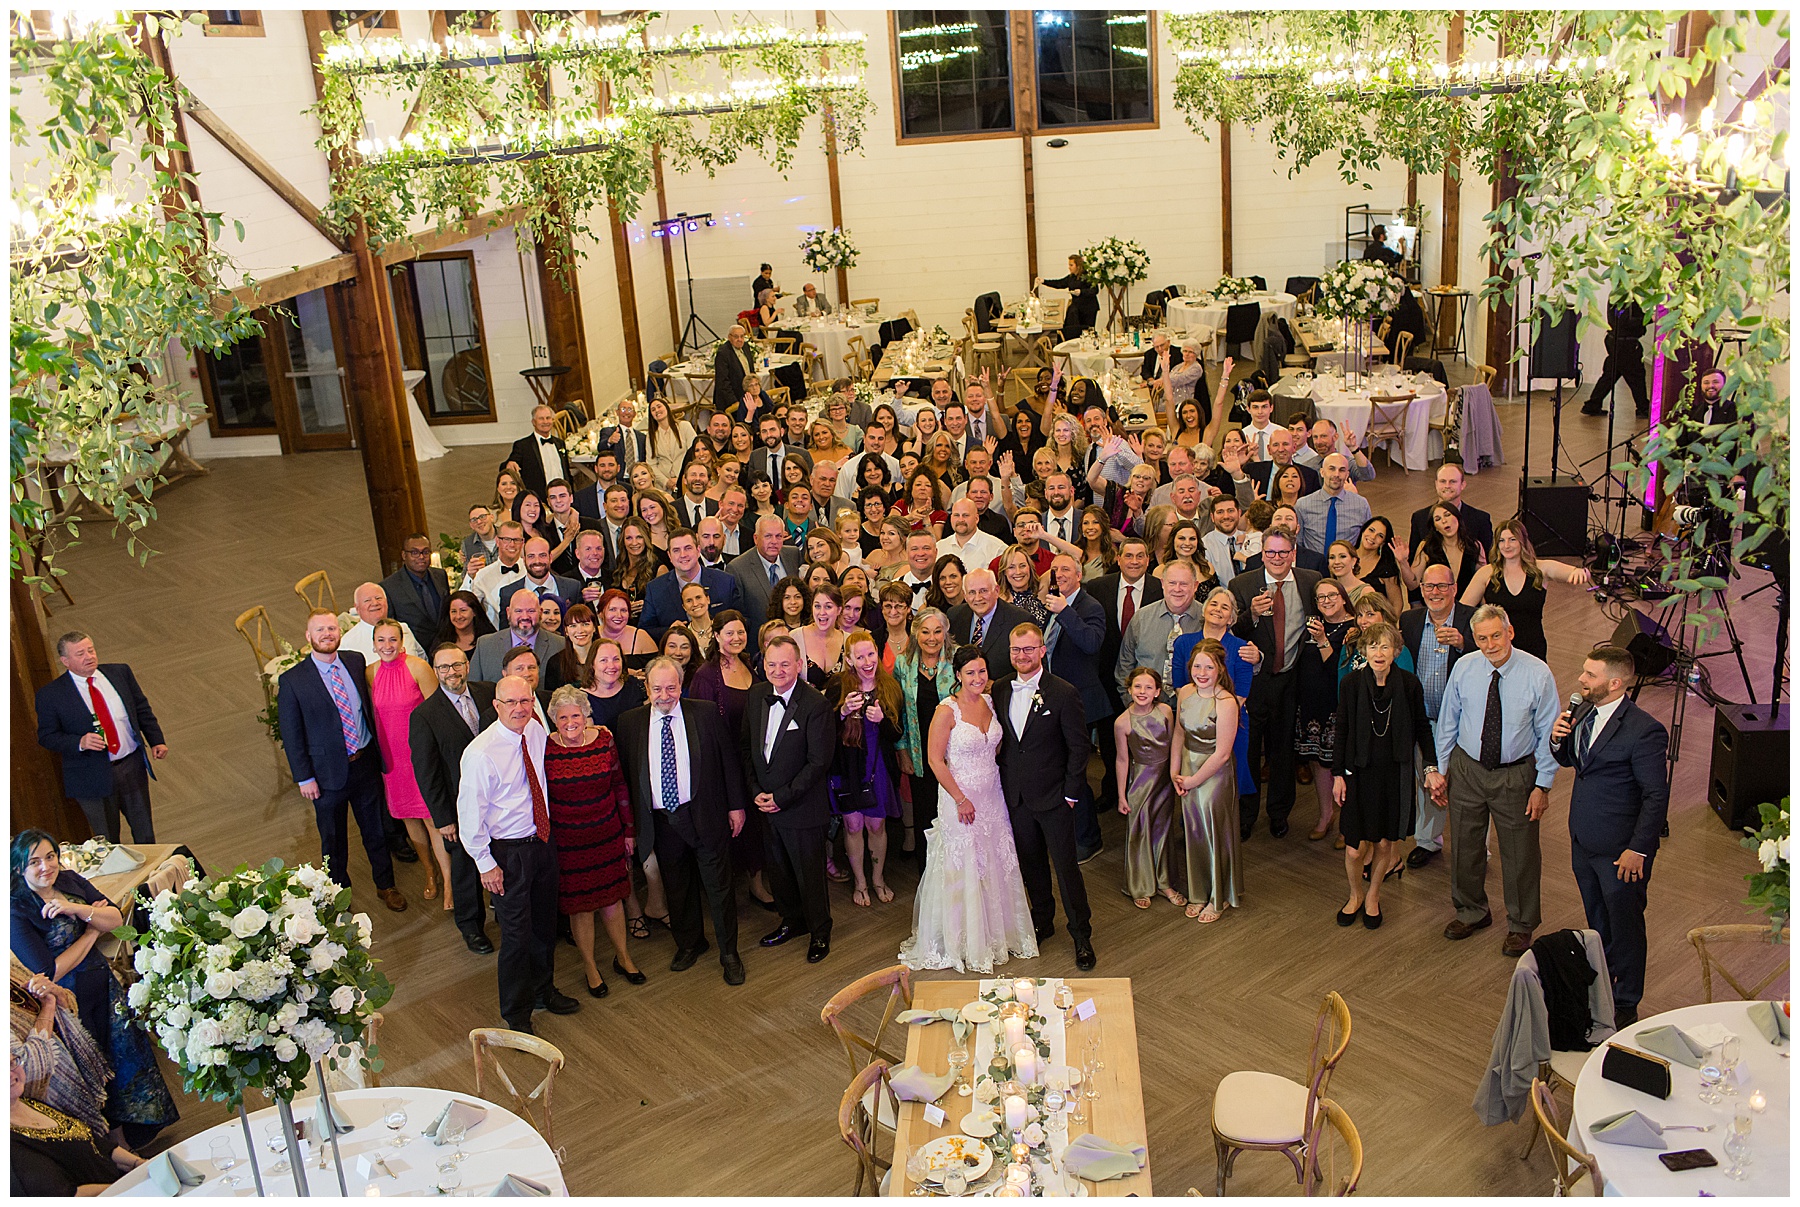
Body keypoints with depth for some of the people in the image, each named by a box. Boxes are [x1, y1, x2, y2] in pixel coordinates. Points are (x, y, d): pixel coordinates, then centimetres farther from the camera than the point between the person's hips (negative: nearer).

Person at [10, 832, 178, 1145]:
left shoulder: (70, 881, -4)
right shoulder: (17, 911, -21)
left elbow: (116, 919, -6)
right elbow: (50, 972, -23)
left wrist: (76, 909, -23)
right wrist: (92, 932, -14)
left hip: (105, 983, 5)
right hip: (71, 999, -5)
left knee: (130, 1046, 15)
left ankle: (148, 1119, 37)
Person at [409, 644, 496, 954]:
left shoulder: (488, 693, -4)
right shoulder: (424, 716, -15)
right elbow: (426, 773, -12)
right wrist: (442, 818, -12)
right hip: (462, 807, -3)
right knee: (466, 867, 15)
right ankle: (471, 926, 38)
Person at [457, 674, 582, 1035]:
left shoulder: (537, 732, -3)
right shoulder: (481, 752, -22)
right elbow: (470, 813, -16)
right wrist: (485, 863, -15)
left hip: (542, 843, 6)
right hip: (507, 853, -6)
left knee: (545, 924, 21)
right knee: (517, 935, 4)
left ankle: (543, 990, 45)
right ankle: (517, 1015, 25)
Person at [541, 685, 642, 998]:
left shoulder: (604, 740, -6)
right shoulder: (544, 749, -12)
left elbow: (619, 785, 3)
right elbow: (538, 798, -4)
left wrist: (629, 829, 7)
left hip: (607, 836, 2)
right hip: (567, 840, -2)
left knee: (611, 897, 15)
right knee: (579, 904, 10)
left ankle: (622, 957, 36)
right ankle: (590, 968, 28)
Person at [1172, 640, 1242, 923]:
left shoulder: (1226, 702, -23)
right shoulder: (1185, 693, -4)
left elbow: (1222, 754, -20)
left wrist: (1193, 780, -12)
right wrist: (1175, 772, 1)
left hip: (1215, 773, -6)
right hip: (1189, 770, 6)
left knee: (1215, 833, 9)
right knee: (1193, 833, 16)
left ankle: (1219, 898, 28)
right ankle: (1199, 893, 34)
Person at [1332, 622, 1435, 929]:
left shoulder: (1409, 683, -7)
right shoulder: (1351, 683, -8)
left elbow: (1422, 727, 6)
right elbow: (1340, 730, 0)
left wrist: (1431, 766, 1)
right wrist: (1338, 774, -1)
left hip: (1396, 774, 1)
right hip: (1360, 773, -1)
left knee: (1384, 843, 11)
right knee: (1355, 848, 1)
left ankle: (1373, 896, 37)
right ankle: (1355, 895, 30)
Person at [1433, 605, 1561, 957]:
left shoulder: (1538, 674, -15)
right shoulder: (1463, 669, -8)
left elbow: (1548, 734, -9)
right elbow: (1447, 722, 3)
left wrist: (1543, 785, -10)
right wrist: (1439, 768, 4)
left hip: (1516, 775, -2)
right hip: (1466, 769, 3)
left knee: (1520, 853, 11)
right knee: (1464, 846, 17)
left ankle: (1521, 926, 34)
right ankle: (1472, 911, 42)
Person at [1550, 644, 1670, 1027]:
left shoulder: (1645, 731, -24)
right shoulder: (1583, 712, 0)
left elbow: (1656, 796, -20)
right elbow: (1570, 760, 14)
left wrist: (1638, 849, -21)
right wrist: (1558, 740, -8)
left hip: (1621, 851, -7)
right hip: (1583, 840, 7)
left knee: (1625, 927, 10)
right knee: (1597, 922, 25)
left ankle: (1625, 1006, 26)